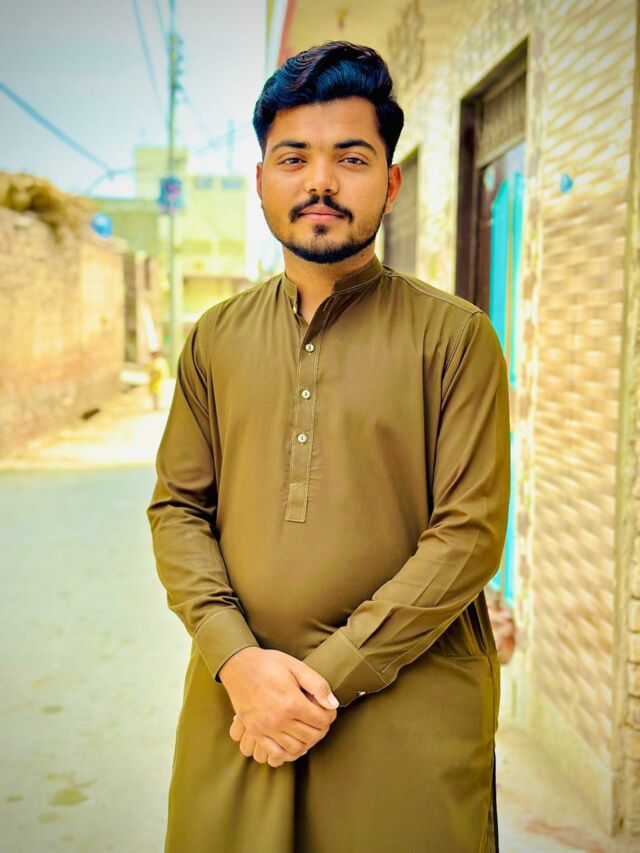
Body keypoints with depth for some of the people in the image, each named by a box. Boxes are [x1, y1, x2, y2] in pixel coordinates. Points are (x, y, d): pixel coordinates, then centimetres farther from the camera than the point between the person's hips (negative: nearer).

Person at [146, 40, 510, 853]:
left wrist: (330, 673, -14)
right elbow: (176, 507, 5)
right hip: (239, 697, 3)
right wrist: (238, 660, -10)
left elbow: (470, 532, -9)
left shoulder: (455, 336, -4)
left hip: (408, 709, -2)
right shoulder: (217, 337, 7)